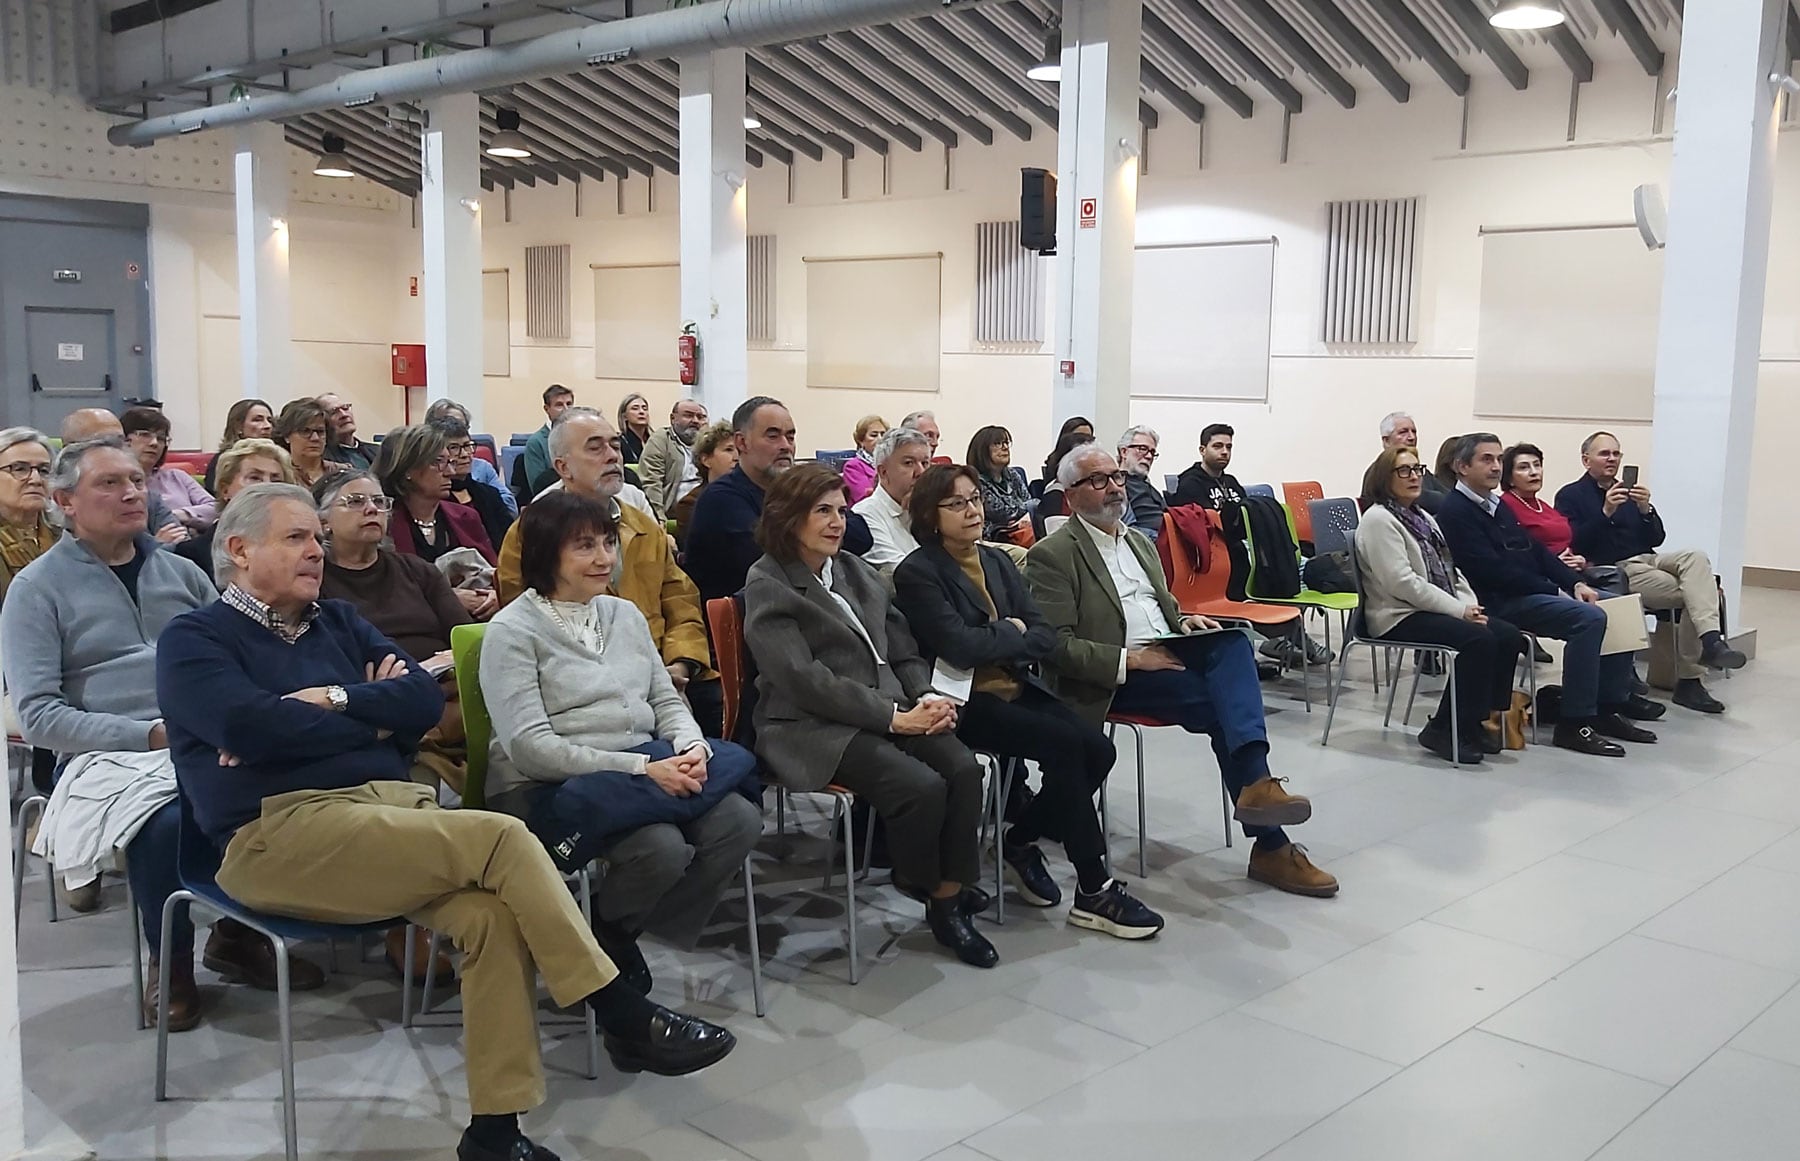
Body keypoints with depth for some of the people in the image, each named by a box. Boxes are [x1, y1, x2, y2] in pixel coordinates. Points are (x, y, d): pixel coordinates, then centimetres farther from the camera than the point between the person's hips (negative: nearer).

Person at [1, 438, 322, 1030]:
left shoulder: (181, 573, 18)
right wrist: (151, 735, -15)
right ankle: (170, 964, -6)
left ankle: (238, 934, -1)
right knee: (166, 821, -36)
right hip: (109, 758, -4)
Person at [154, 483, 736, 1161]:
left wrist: (333, 701, -6)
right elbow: (250, 726, -13)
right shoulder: (193, 640, 6)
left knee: (495, 915, -25)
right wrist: (372, 718, -2)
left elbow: (424, 700, 9)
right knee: (502, 839, -24)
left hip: (393, 805, 6)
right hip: (280, 835, -6)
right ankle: (629, 1022, -15)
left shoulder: (338, 623, 23)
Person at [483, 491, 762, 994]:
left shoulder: (625, 614, 16)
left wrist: (692, 748, -8)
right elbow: (529, 747, -15)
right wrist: (641, 768, -22)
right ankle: (599, 941, 0)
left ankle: (622, 932, 0)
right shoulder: (512, 631, -5)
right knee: (662, 848, -32)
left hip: (644, 772, 7)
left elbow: (666, 701, 17)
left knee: (739, 821, -19)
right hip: (552, 790, -6)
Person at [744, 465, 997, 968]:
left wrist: (927, 699, -5)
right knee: (922, 786, -27)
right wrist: (893, 717, -18)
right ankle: (919, 880, 2)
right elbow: (804, 679, -13)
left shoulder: (857, 572, 18)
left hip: (892, 710, 6)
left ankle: (949, 893, -10)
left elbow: (903, 650, 18)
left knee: (964, 769, -22)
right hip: (813, 725, -6)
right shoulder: (767, 586, -3)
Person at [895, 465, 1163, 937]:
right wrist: (1013, 632, -3)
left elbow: (1045, 636, 6)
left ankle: (1020, 842, 8)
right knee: (1066, 744, -25)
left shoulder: (998, 561, 15)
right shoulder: (917, 573, -6)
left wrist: (997, 644, -13)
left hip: (1017, 687, 7)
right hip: (967, 702, -7)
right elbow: (960, 646, -18)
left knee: (1098, 748, -15)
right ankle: (1094, 893, -17)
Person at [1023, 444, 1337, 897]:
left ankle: (1256, 783, -44)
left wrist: (1185, 622, 4)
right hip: (1113, 677, -6)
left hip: (1167, 653, 6)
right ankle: (1270, 844, -24)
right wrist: (1130, 660, -21)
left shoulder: (1141, 543, 22)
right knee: (1225, 705, -27)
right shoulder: (1052, 555, -3)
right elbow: (1056, 646, -11)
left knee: (1232, 642, -27)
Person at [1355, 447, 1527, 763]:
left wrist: (1470, 605, -1)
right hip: (1399, 616, -9)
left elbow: (1450, 569, 20)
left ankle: (1486, 719, -3)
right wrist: (1458, 609, -17)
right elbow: (1401, 582, -18)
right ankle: (1446, 731, -18)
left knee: (1509, 636, -11)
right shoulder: (1378, 519, -9)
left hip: (1437, 610, 9)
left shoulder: (1422, 518, 21)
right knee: (1479, 640, -27)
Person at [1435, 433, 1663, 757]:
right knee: (1589, 618, -26)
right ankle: (1573, 723, -22)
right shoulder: (1455, 511, -10)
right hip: (1499, 601, -10)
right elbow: (1494, 569, -18)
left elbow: (1536, 551, 18)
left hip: (1532, 593, 10)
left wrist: (1575, 583, 1)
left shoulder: (1498, 506, 20)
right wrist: (1556, 591, -14)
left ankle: (1610, 706, 5)